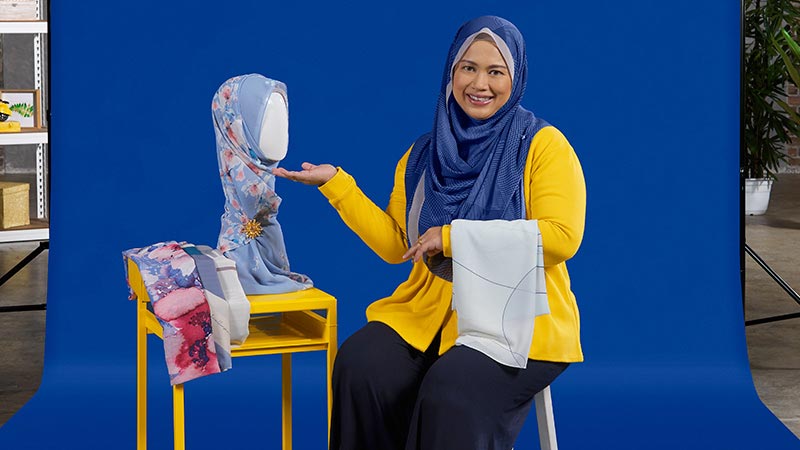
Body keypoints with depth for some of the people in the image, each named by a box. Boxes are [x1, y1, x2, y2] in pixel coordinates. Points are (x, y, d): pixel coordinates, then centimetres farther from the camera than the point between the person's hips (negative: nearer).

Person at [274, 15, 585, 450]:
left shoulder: (543, 145, -4)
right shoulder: (424, 153, 11)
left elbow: (562, 238, -16)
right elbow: (395, 245, 12)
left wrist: (456, 236, -15)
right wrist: (336, 183, 4)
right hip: (430, 311, 5)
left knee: (452, 393, -31)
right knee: (361, 366, -22)